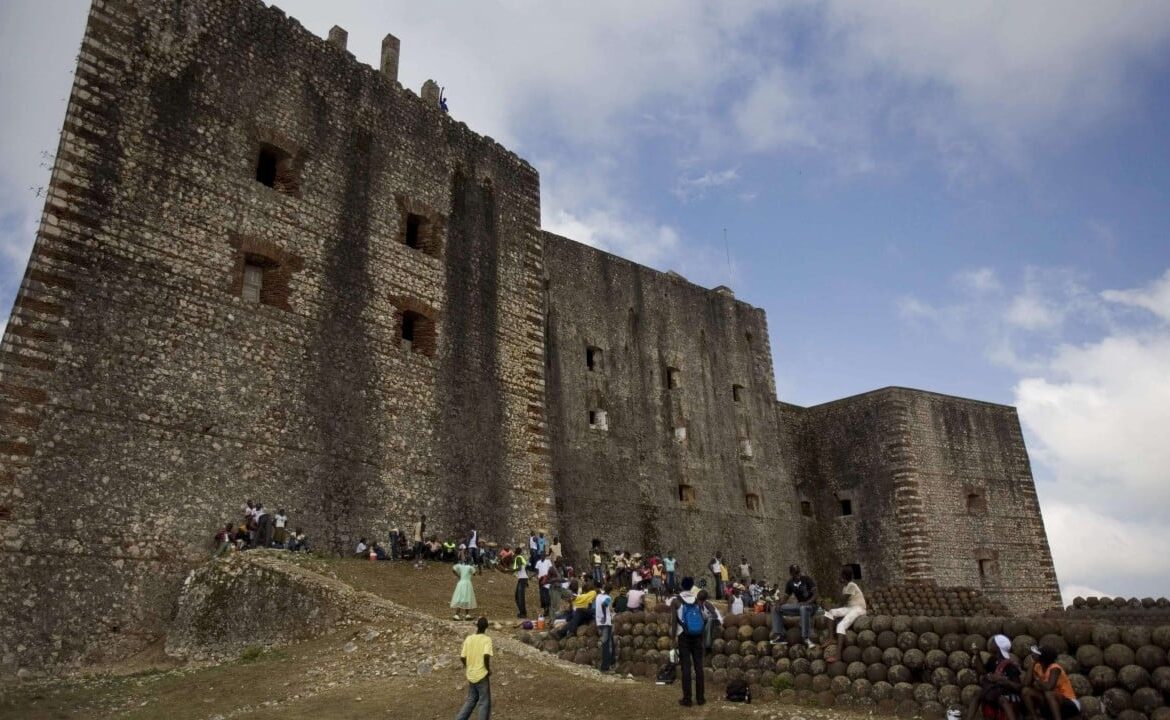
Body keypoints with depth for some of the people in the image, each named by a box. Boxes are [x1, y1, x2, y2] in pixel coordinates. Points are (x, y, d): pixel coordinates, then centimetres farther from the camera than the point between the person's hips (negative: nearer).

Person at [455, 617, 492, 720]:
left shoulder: (468, 638, 1)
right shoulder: (487, 639, -13)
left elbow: (462, 657, 2)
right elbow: (486, 656, -28)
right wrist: (488, 669, -12)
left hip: (470, 675, 5)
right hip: (482, 675, -5)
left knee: (471, 700, 22)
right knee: (484, 703, 8)